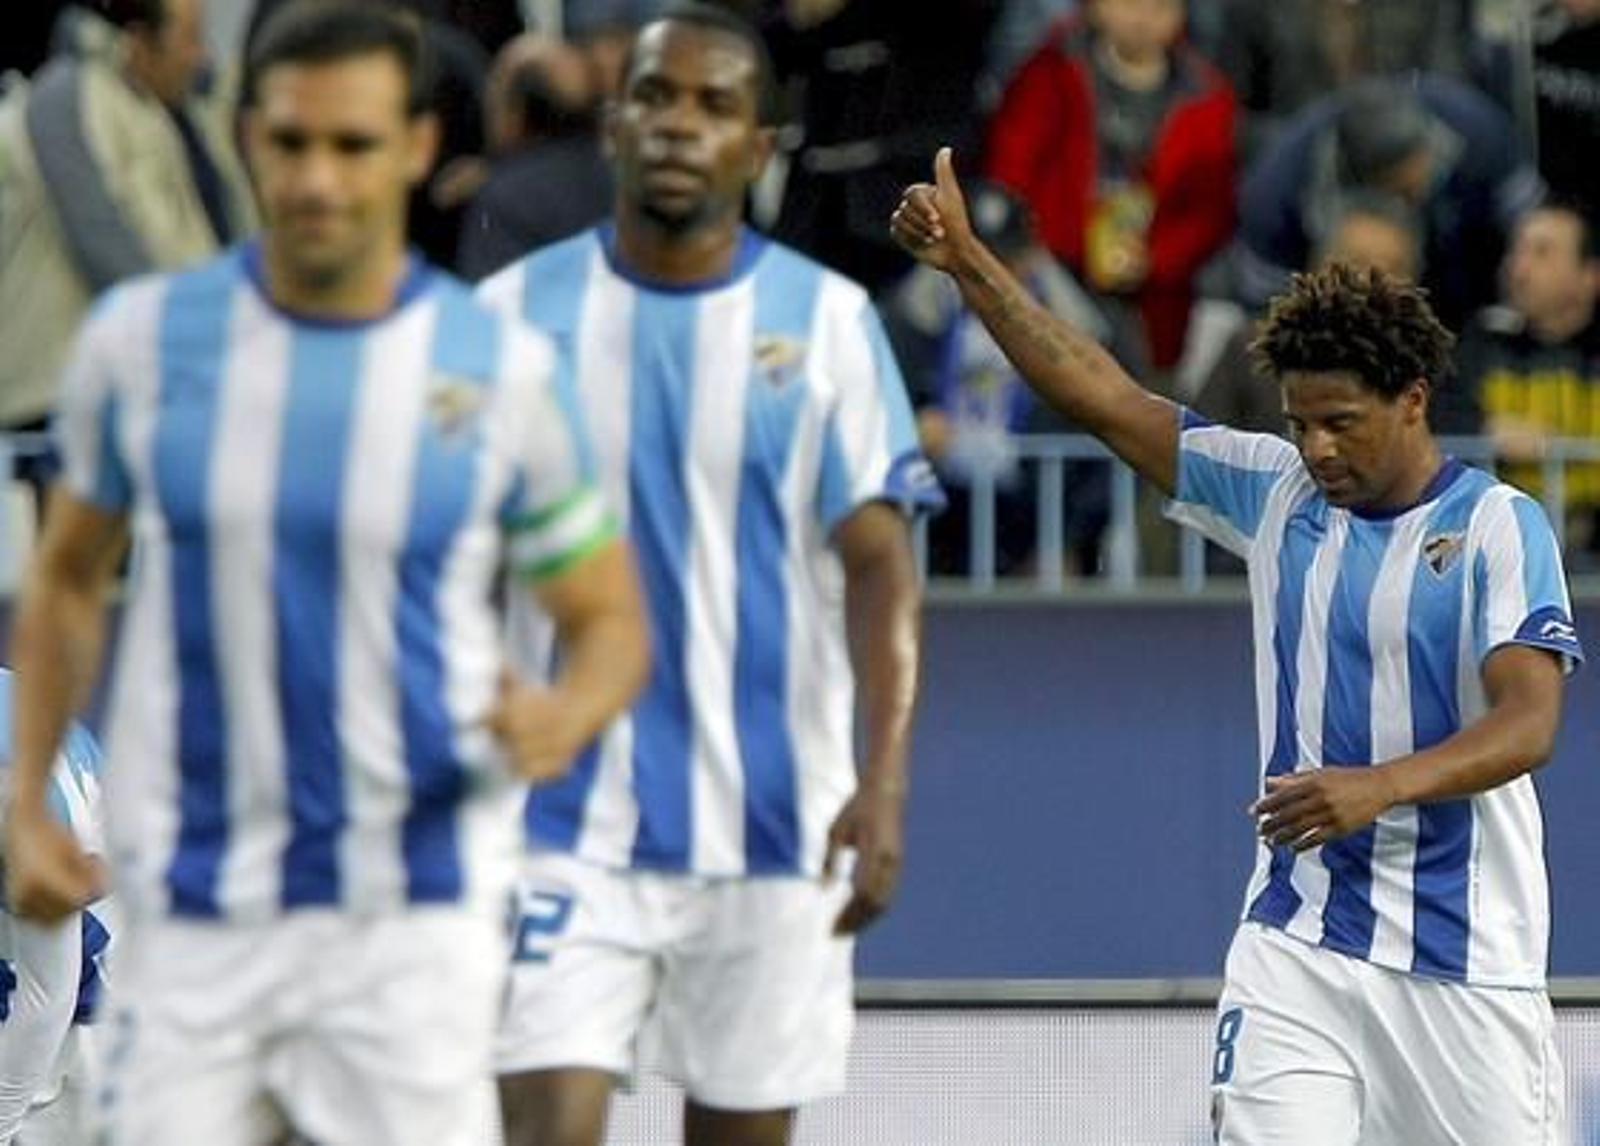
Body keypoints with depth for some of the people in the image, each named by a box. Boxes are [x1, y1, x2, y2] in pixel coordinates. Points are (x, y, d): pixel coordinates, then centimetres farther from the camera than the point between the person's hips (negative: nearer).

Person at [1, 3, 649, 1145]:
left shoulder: (502, 371, -4)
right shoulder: (143, 340, 0)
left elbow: (609, 617, 6)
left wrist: (565, 716, -17)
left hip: (412, 921, -2)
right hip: (191, 914, 2)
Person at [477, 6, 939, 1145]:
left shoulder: (828, 320, 0)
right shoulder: (518, 314, 2)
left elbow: (879, 565, -4)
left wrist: (885, 781, -15)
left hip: (773, 829, 1)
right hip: (570, 824, -1)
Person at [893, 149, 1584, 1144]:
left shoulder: (1499, 525, -6)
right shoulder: (1274, 492, 8)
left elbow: (1529, 722, -17)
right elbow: (1102, 395, 9)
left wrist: (1382, 786, -32)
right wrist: (968, 262, 2)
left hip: (1465, 956, -3)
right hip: (1296, 941, 3)